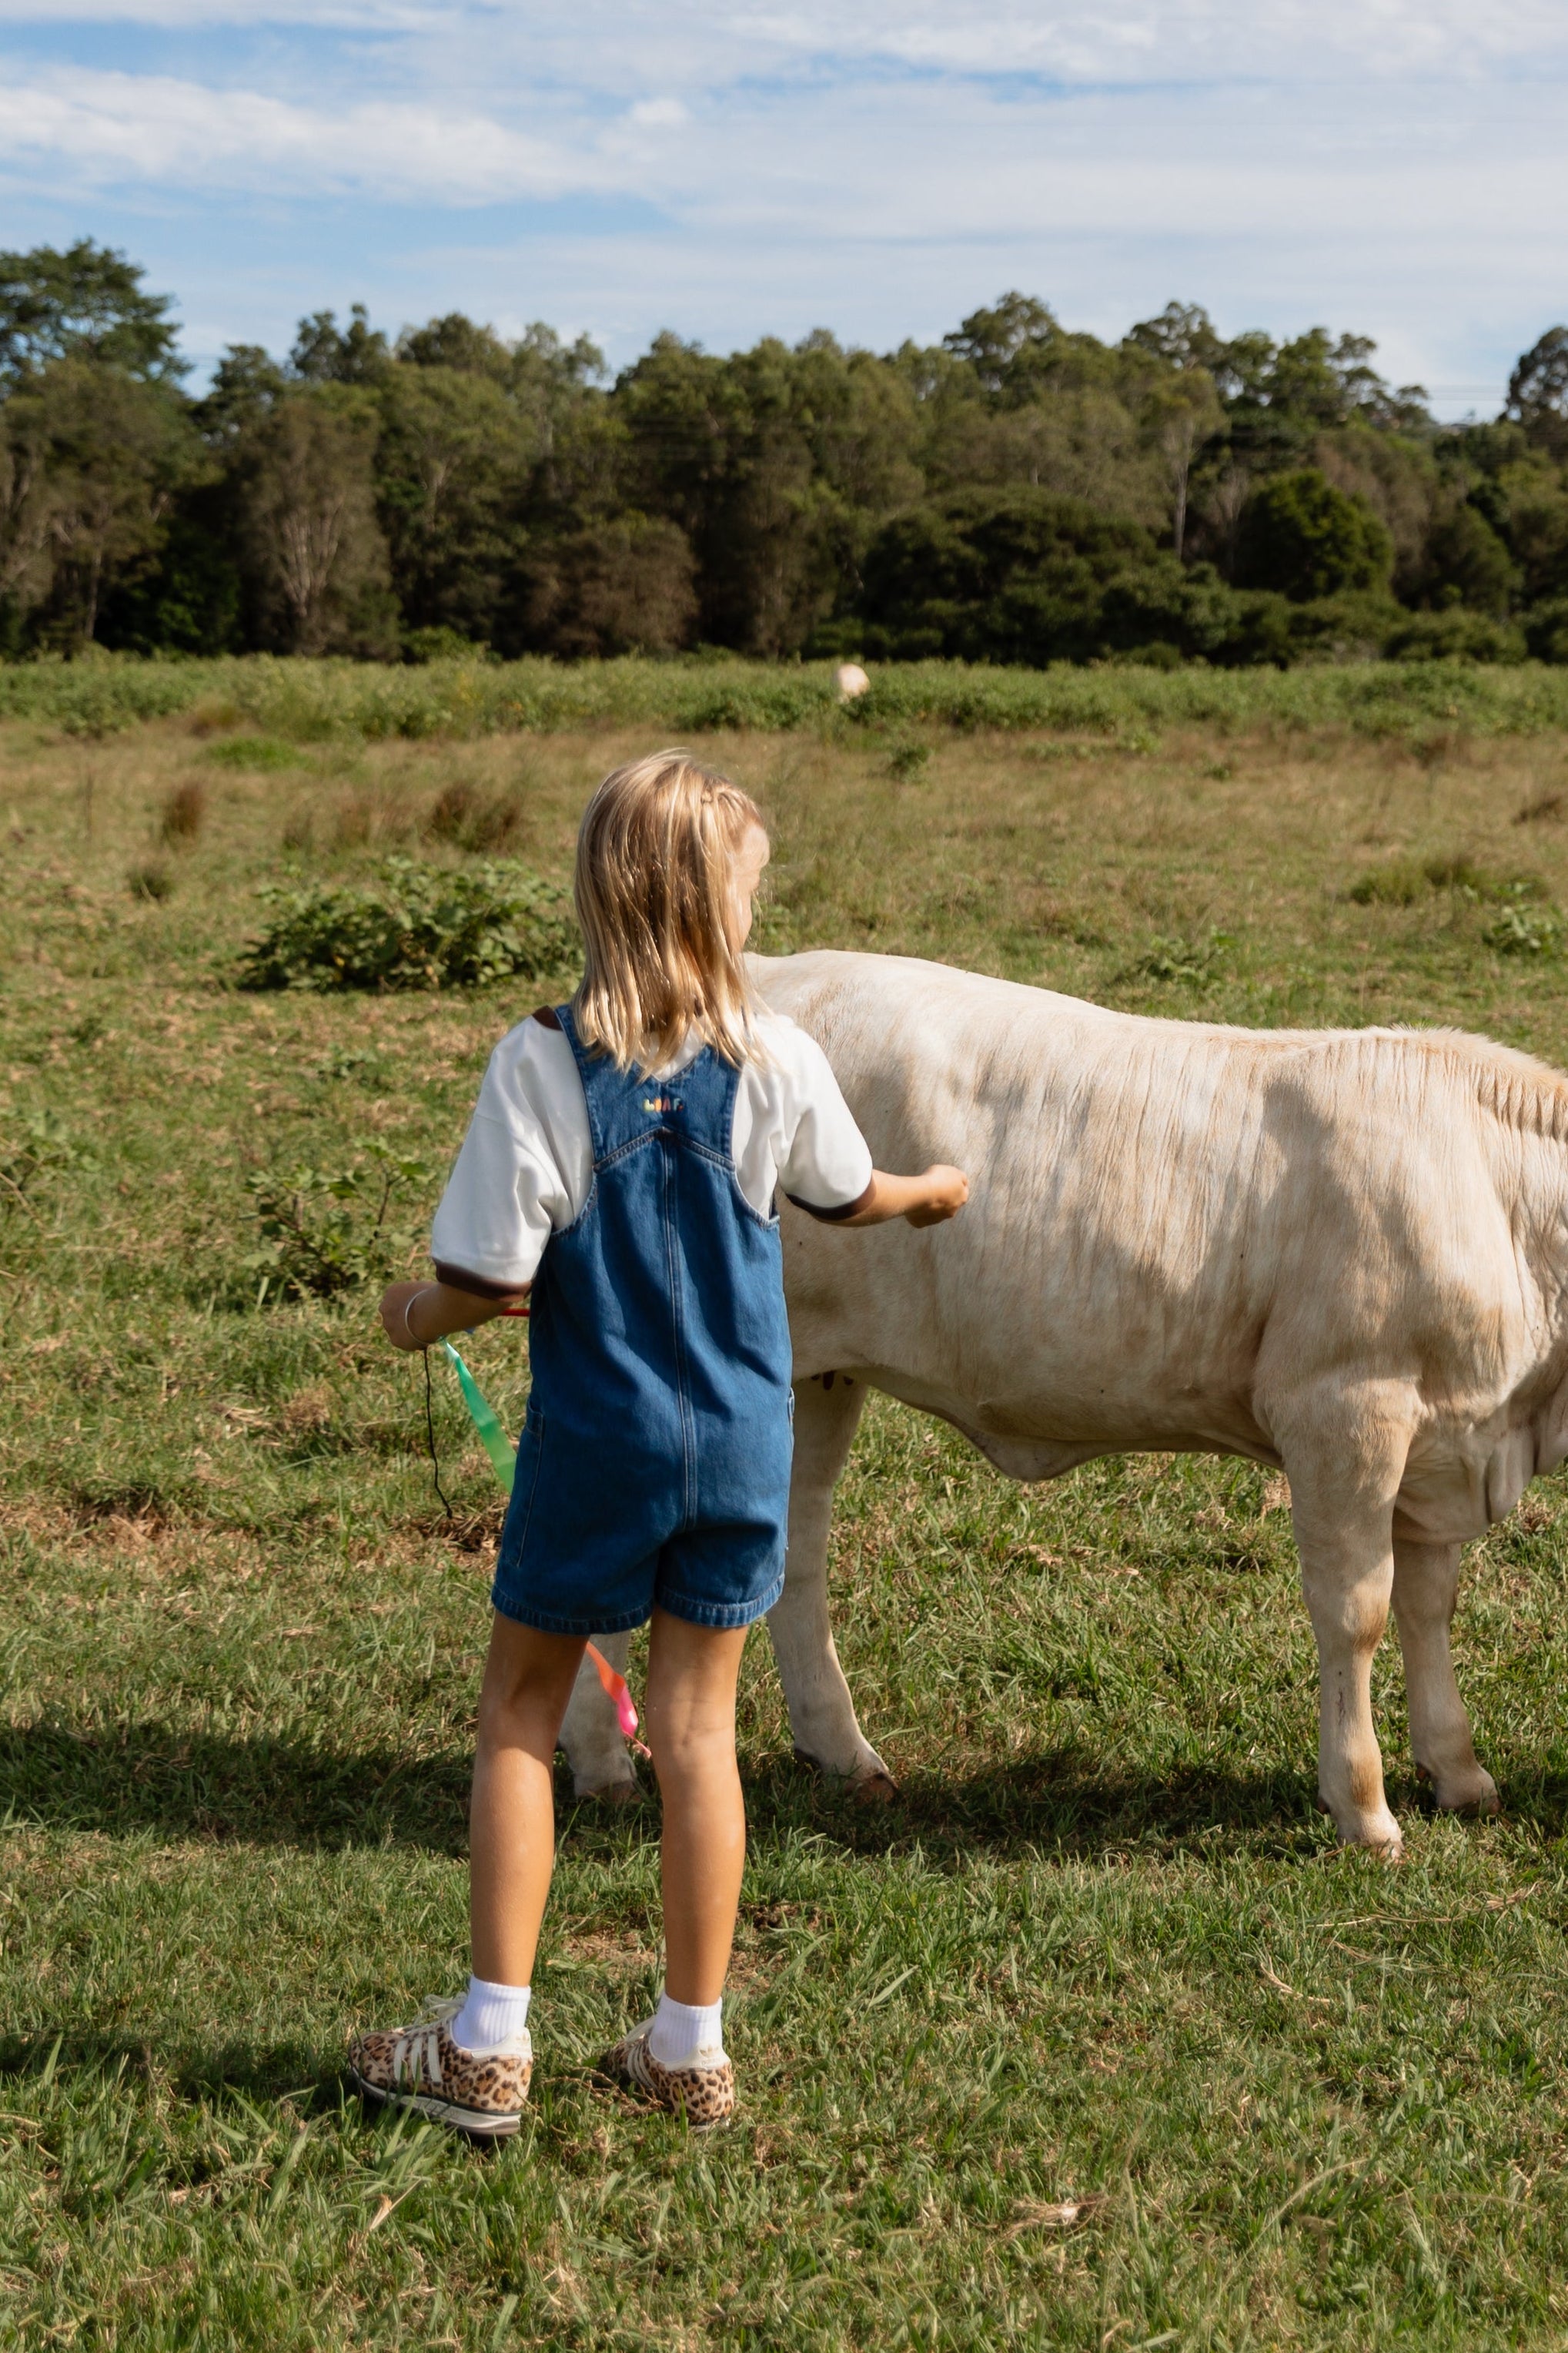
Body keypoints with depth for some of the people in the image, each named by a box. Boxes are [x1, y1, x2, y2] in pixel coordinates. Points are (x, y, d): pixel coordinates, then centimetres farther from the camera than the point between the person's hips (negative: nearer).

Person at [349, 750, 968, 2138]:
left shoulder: (546, 1064, -16)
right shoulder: (779, 1063, -6)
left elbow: (489, 1277, -15)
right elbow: (847, 1198, 14)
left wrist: (415, 1318, 7)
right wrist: (932, 1191, 37)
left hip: (595, 1440, -3)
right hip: (741, 1440, 3)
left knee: (522, 1712, 11)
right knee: (697, 1725, 11)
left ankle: (490, 2046, 13)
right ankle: (692, 2050, 19)